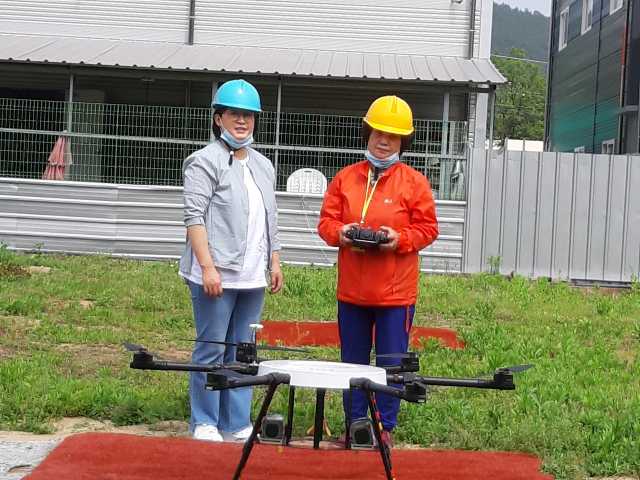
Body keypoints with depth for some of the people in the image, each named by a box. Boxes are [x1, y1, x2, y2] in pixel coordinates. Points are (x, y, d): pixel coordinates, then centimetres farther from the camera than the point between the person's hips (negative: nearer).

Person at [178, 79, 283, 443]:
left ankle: (236, 424, 17)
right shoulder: (206, 161, -4)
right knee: (211, 349, 0)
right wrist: (208, 267, -18)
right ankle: (205, 424, 11)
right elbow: (194, 216, -11)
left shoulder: (263, 166, 18)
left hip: (253, 277, 7)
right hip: (216, 275, -6)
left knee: (242, 352, 10)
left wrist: (275, 263, 14)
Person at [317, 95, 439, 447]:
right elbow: (326, 220, 6)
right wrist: (340, 233, -15)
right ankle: (354, 426, 24)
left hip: (396, 291, -3)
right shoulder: (345, 178, 7)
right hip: (351, 289, 3)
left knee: (391, 364, 3)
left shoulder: (414, 182, 0)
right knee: (353, 362, 12)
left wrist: (400, 239, -18)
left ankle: (384, 428, 15)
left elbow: (427, 228, -1)